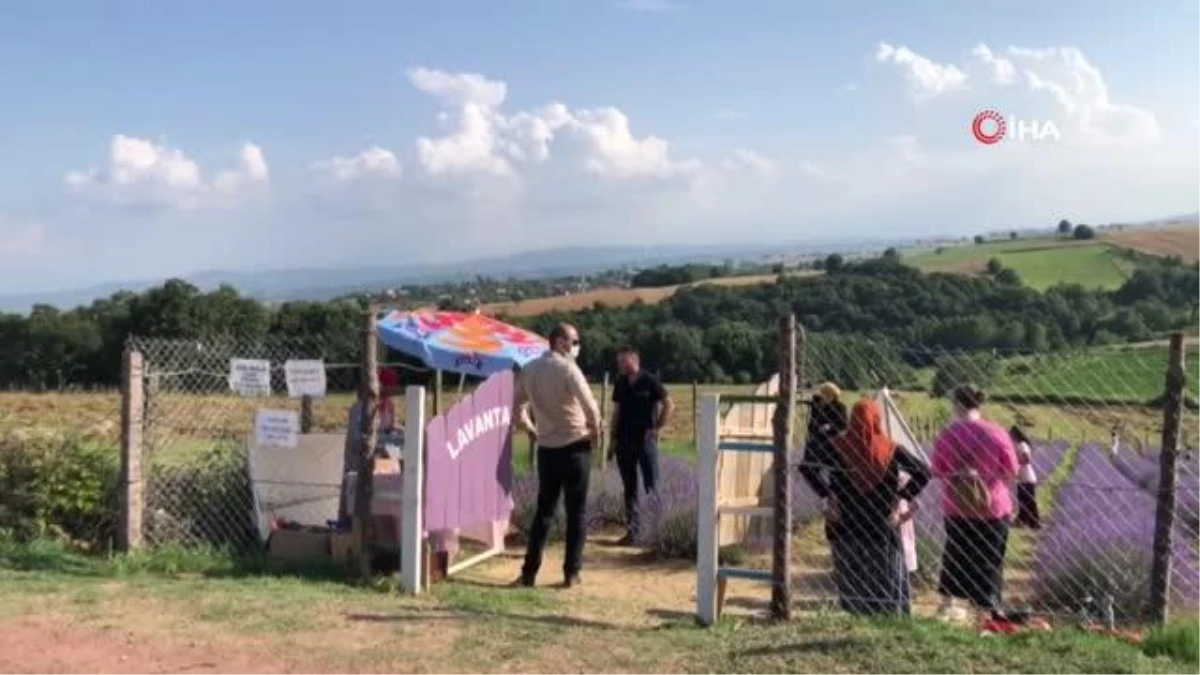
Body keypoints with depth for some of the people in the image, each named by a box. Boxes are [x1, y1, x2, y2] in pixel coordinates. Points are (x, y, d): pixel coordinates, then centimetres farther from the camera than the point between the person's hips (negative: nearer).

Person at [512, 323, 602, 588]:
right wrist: (594, 429, -4)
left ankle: (529, 573, 10)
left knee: (544, 510, 12)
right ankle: (571, 573, 7)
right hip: (574, 446, -5)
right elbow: (590, 405, -19)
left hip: (546, 448, 5)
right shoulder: (566, 367, -13)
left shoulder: (529, 370, 7)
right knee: (575, 512, 5)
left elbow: (517, 408, 14)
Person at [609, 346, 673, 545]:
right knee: (629, 488, 8)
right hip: (624, 441, 5)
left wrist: (657, 428, -10)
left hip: (645, 440, -5)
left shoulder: (649, 381, -7)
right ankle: (632, 530, 14)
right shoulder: (620, 383, 8)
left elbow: (669, 405, -6)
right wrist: (613, 438, 7)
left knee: (652, 486, -2)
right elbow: (616, 411, 13)